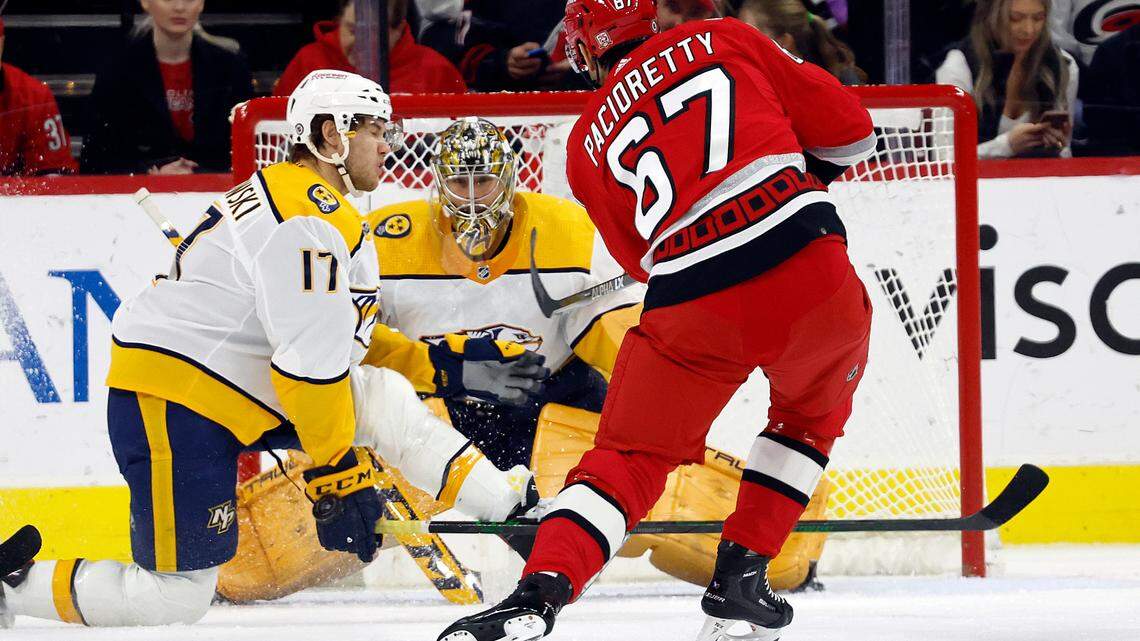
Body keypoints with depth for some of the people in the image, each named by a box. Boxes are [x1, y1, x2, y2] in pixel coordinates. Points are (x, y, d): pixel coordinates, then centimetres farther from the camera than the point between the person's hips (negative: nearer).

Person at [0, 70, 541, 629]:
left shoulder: (288, 194, 14)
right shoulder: (309, 221, -19)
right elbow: (312, 360, -21)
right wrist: (336, 466, -14)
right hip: (173, 410, -11)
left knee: (385, 401, 3)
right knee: (175, 599, -11)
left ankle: (507, 505, 8)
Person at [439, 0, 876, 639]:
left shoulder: (587, 142, 20)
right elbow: (846, 128, 14)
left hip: (694, 312, 0)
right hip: (812, 271, 0)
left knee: (631, 457, 10)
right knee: (814, 412, 30)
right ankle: (740, 574, 24)